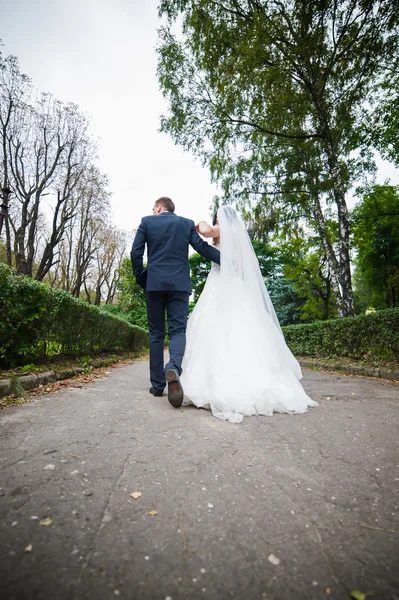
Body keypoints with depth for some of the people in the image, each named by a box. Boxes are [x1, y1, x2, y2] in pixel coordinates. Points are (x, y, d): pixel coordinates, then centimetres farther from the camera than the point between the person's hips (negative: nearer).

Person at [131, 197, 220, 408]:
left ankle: (157, 384, 9)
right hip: (179, 283, 0)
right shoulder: (187, 223, 13)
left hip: (154, 283, 0)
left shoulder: (147, 221, 10)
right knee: (178, 330, -1)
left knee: (156, 333, 7)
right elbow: (202, 247, 2)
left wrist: (140, 278, 10)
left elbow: (135, 253, 1)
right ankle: (173, 367, -30)